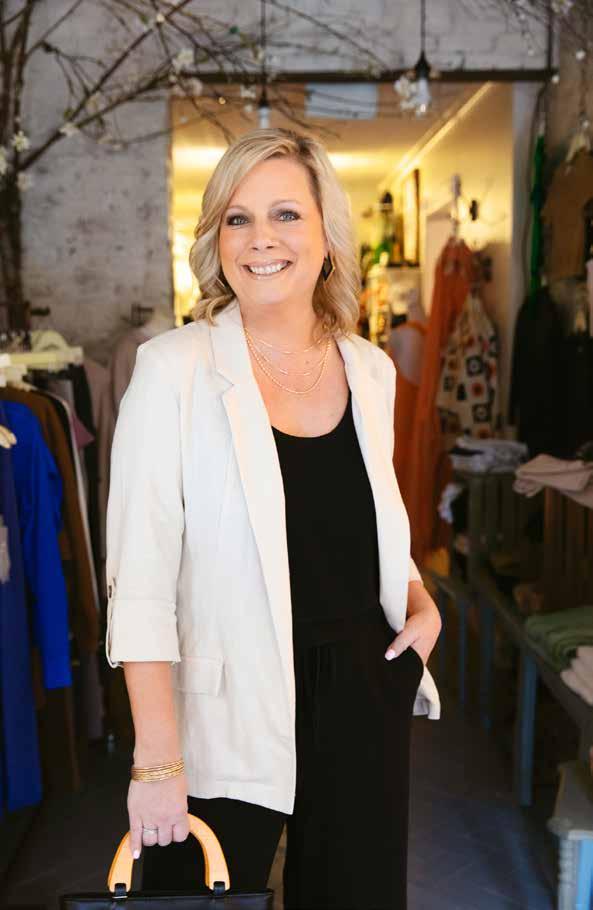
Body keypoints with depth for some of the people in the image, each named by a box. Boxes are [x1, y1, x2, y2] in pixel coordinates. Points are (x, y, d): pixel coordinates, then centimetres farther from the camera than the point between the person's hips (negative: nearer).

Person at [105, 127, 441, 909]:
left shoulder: (371, 370, 3)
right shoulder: (175, 370, -12)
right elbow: (139, 581, -15)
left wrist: (422, 604, 1)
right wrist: (157, 760, -18)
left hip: (366, 697, 5)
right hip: (228, 722, -4)